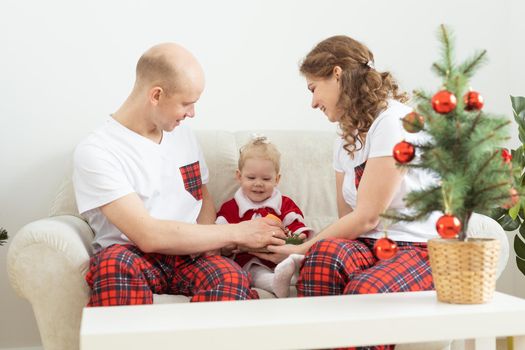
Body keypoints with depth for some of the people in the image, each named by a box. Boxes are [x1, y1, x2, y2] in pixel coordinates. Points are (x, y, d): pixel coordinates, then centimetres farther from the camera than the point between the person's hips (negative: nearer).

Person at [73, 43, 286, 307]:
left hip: (190, 255, 4)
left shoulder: (183, 133, 15)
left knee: (230, 277, -32)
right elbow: (148, 236, -19)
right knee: (115, 262, -41)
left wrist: (205, 248, -1)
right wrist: (236, 233, -13)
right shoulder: (95, 152, -10)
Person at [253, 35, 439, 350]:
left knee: (365, 290, -37)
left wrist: (300, 250, -8)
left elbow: (367, 217, -14)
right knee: (324, 253, -29)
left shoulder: (393, 121, -10)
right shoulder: (346, 140, 18)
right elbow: (348, 218, 14)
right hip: (369, 246, 6)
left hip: (421, 248, -6)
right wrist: (306, 248, -5)